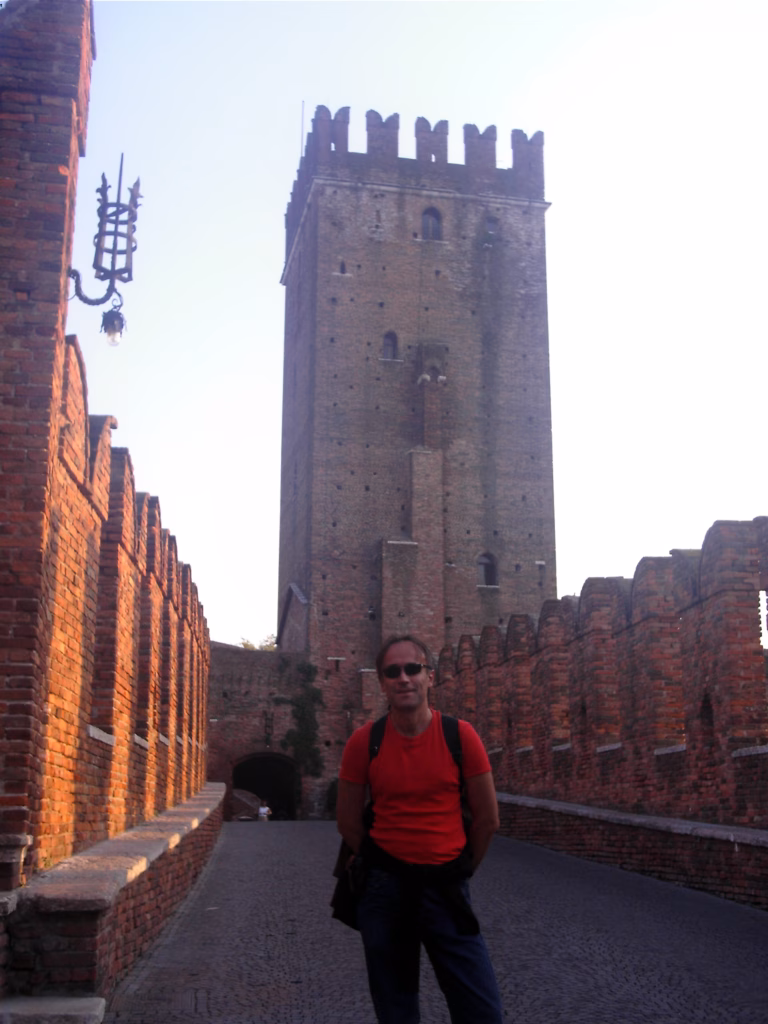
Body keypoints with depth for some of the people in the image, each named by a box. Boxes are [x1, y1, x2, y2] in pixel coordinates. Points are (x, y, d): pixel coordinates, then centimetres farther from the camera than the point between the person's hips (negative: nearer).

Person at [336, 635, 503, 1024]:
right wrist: (379, 871, 9)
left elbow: (487, 819, 1)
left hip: (445, 889, 0)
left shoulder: (461, 736, -6)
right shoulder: (364, 741, -5)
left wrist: (460, 871, 9)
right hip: (385, 890, 1)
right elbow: (348, 822, 5)